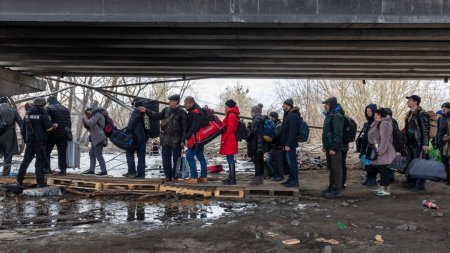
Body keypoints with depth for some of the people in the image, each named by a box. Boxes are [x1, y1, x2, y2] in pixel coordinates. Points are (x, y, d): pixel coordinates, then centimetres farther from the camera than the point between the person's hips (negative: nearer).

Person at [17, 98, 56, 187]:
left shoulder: (28, 115, 10)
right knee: (40, 161, 0)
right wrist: (55, 126, 8)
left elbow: (22, 129, 14)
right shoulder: (43, 115, -9)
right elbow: (49, 128, -13)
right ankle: (40, 182, 1)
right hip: (40, 142, -5)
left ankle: (19, 179, 15)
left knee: (26, 160, 14)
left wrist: (25, 139, 22)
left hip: (30, 142, 5)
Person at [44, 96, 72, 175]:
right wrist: (67, 131, 20)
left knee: (46, 151, 9)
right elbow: (69, 122, 16)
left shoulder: (49, 108, -3)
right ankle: (63, 169, 5)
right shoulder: (66, 109, 16)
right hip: (63, 135, 5)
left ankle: (47, 168, 5)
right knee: (62, 152, 8)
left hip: (52, 134, -5)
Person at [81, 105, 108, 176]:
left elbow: (90, 123, -19)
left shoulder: (97, 114, -6)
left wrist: (85, 118, 0)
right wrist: (86, 118, 11)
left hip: (98, 138, -11)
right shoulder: (95, 115, 25)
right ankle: (91, 170, 19)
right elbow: (89, 128, 22)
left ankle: (104, 171, -12)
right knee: (92, 153, 13)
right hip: (95, 138, 11)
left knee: (98, 155, -12)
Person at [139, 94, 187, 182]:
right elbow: (157, 116, 16)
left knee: (176, 159, 5)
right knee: (166, 159, 8)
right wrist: (146, 111, 8)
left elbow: (184, 128, -9)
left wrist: (183, 140, -13)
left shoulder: (182, 113, -9)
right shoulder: (166, 110, 7)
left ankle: (175, 177, 16)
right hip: (166, 139, 5)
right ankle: (168, 176, 19)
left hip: (176, 140, -5)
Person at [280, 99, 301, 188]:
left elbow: (292, 132, -21)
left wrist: (288, 144, -23)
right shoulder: (288, 115, 18)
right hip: (287, 144, 10)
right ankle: (291, 179, 22)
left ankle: (295, 181, -3)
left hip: (290, 144, -10)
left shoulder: (293, 116, -14)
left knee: (292, 162, -7)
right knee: (289, 162, 14)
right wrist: (284, 144, 18)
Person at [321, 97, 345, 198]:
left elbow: (338, 133, -21)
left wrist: (334, 148, -23)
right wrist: (325, 145, 17)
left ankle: (338, 190, 3)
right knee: (330, 167, 15)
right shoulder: (329, 115, 16)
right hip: (329, 146, 10)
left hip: (334, 147, -10)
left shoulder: (337, 116, -15)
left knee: (336, 168, -3)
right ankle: (331, 186, 25)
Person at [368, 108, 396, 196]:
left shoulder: (384, 124, -17)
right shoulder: (380, 123, 17)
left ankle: (386, 190, 0)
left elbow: (384, 139, -23)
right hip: (380, 150, 11)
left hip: (383, 152, -11)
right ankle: (382, 188, 22)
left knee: (383, 169, -6)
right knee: (382, 169, 14)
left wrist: (381, 150, -23)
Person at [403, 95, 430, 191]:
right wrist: (405, 142, 21)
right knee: (410, 163, 14)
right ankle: (411, 182, 24)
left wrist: (425, 143, -20)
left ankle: (420, 184, 4)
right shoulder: (409, 114, 15)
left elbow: (425, 129, -16)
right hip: (410, 143, 9)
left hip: (418, 143, -9)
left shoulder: (422, 114, -12)